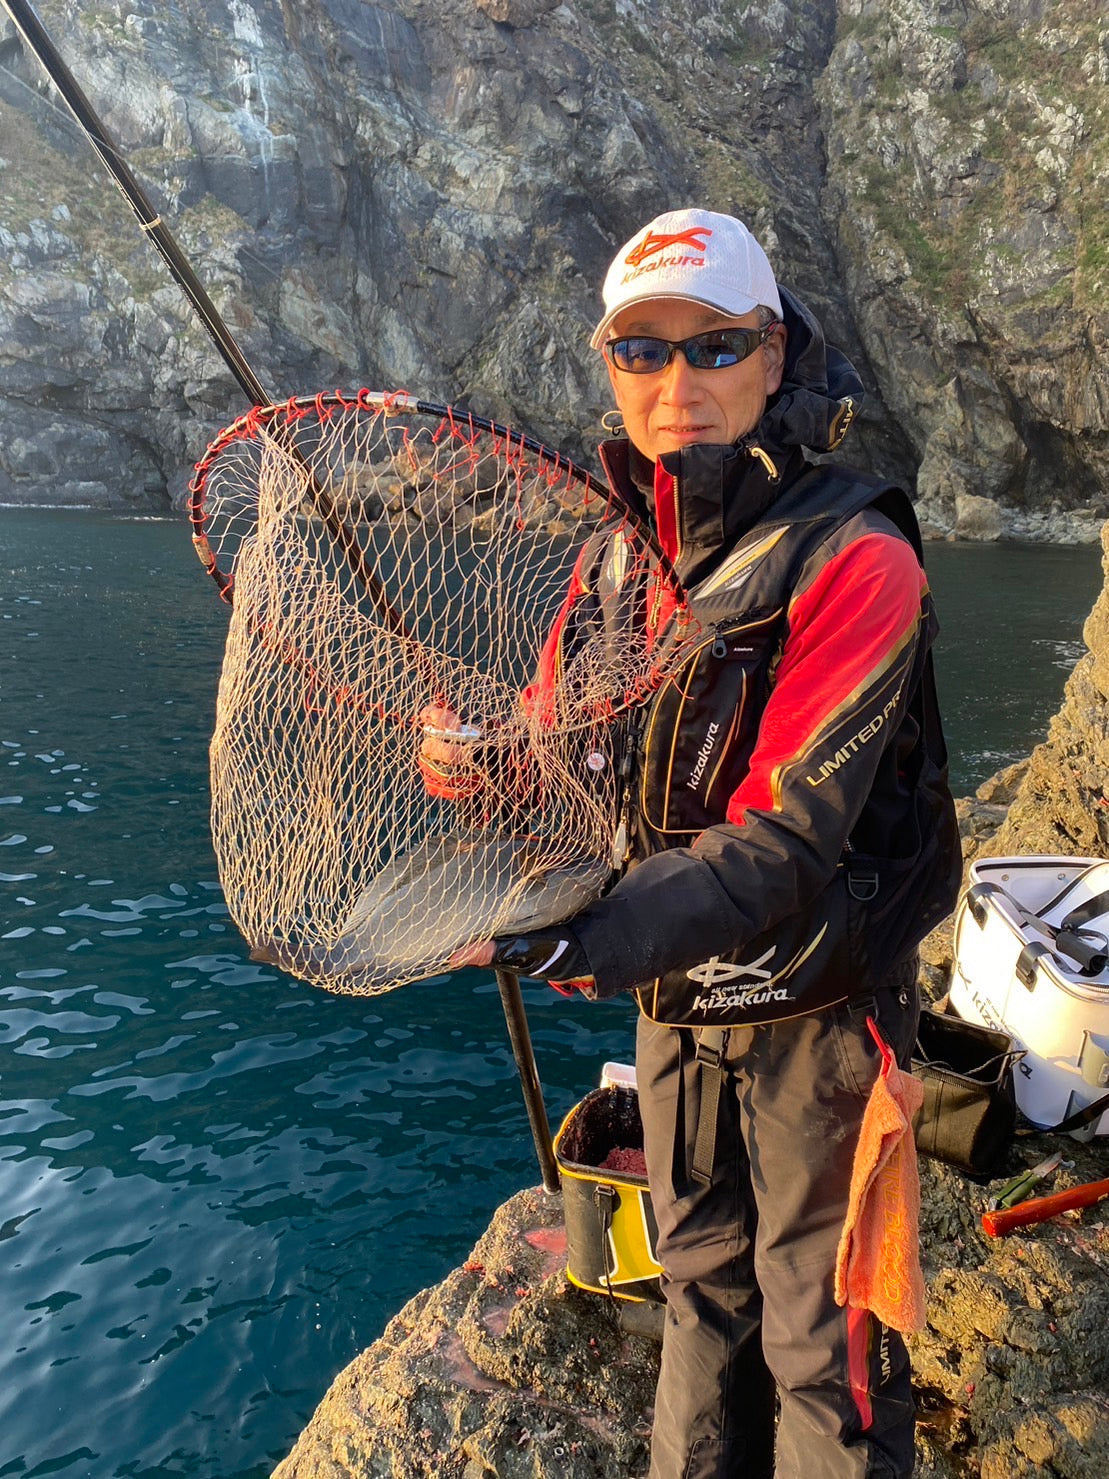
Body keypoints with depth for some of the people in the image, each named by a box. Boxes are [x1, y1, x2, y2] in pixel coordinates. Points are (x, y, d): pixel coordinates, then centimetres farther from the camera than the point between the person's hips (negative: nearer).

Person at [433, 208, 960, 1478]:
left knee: (819, 1339, 12)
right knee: (699, 1278, 26)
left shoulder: (853, 559, -21)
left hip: (812, 1006, -6)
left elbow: (786, 841, -28)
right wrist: (484, 758, -19)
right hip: (676, 993, 6)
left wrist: (576, 937, -40)